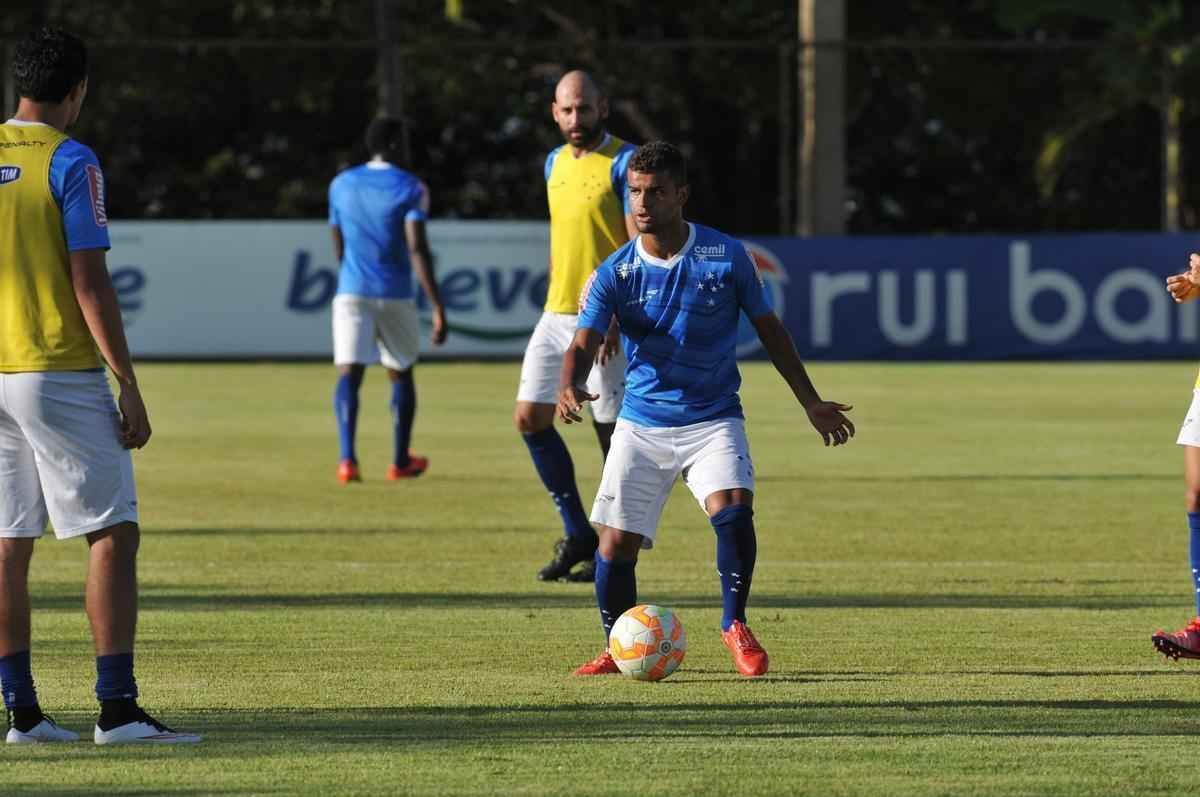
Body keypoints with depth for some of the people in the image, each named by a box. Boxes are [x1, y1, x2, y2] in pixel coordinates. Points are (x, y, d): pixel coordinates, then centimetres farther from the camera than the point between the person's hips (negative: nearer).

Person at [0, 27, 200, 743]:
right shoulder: (71, 163, -10)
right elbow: (90, 284, -14)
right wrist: (129, 386, -10)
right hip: (58, 374, -6)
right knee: (114, 535, -3)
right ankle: (117, 709, -11)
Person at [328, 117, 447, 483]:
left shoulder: (341, 185, 8)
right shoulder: (410, 188, -6)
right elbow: (418, 248, -16)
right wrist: (438, 307, -17)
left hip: (351, 292, 2)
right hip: (396, 294, -2)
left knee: (349, 374, -7)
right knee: (401, 374, 17)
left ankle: (347, 457, -28)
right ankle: (400, 461, 27)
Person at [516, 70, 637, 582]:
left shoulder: (623, 164, -9)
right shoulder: (556, 162, 13)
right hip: (556, 313, 7)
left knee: (613, 430, -2)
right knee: (530, 418, 2)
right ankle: (577, 534, 12)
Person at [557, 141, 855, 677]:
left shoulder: (726, 257, -4)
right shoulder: (615, 273, -4)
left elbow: (768, 328, 7)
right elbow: (584, 343, -12)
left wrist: (810, 403, 8)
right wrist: (569, 386, -35)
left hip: (713, 418, -1)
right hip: (641, 423, 1)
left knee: (733, 510, -26)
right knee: (616, 543, -5)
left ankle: (735, 625, -5)